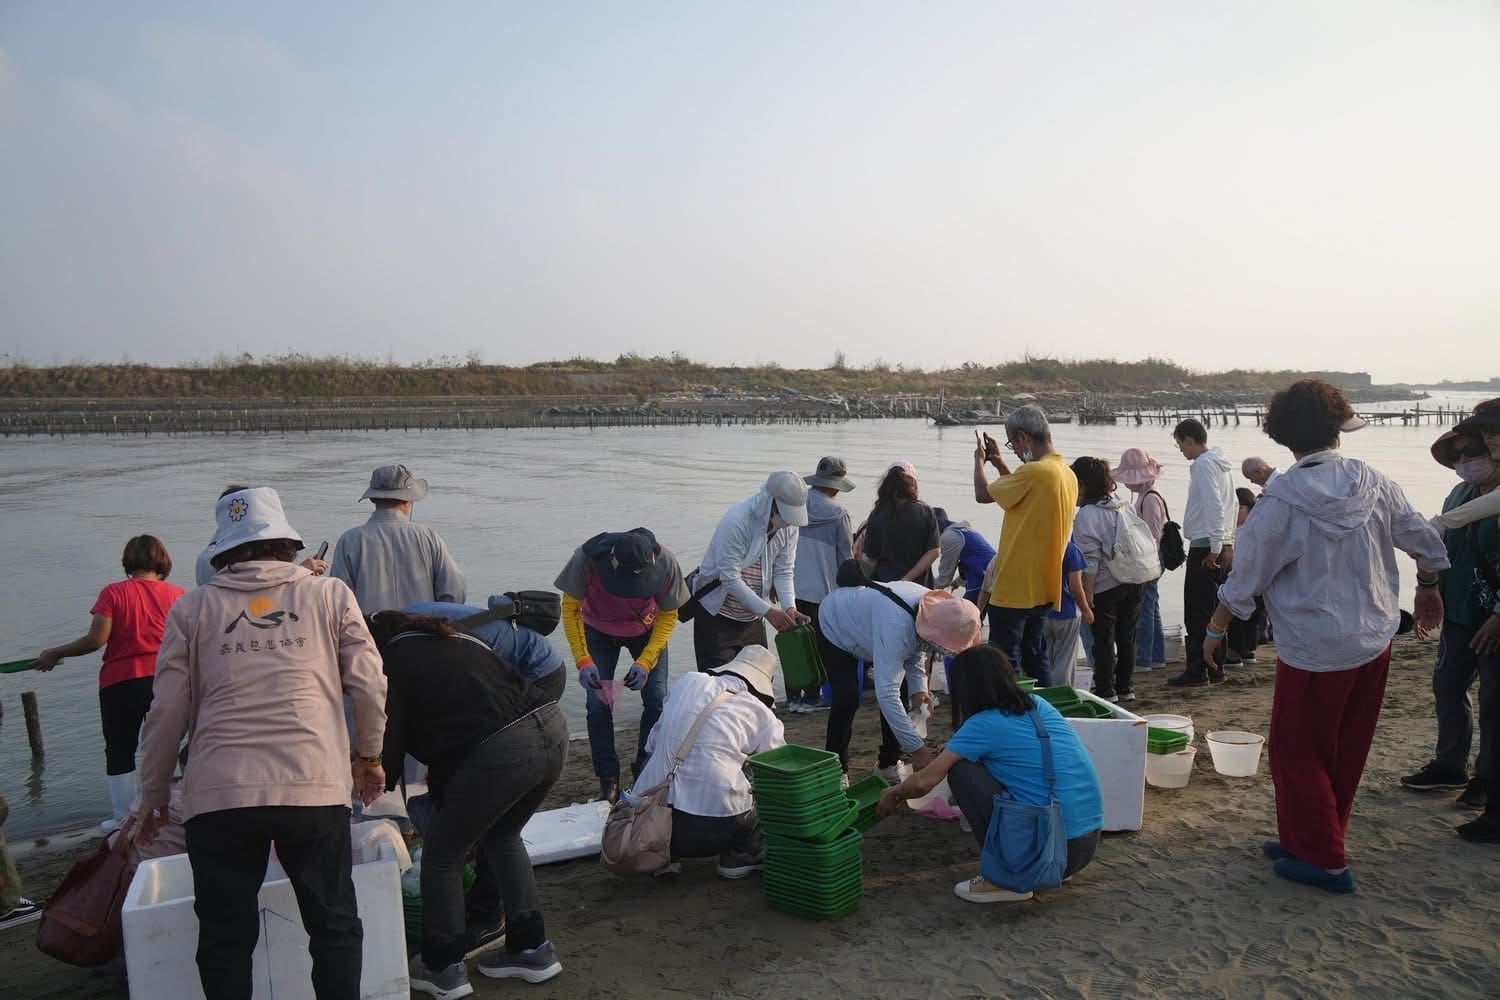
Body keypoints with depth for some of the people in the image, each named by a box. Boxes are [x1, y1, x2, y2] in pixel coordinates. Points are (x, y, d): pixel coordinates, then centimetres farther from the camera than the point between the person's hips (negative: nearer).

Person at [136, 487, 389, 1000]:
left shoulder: (192, 607, 10)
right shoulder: (329, 594, 9)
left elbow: (168, 712, 9)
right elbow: (368, 687, 5)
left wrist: (153, 796, 22)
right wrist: (369, 755, 21)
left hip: (218, 794, 1)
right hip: (315, 788, -1)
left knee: (224, 935, 15)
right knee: (334, 924, 13)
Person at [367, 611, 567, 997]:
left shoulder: (391, 664, 8)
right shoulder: (450, 639, 28)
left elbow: (388, 745, 10)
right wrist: (442, 780, 39)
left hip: (502, 750, -8)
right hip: (552, 726, 8)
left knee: (441, 853, 16)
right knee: (501, 836, 30)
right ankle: (533, 950, 36)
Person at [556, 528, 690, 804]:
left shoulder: (665, 562, -33)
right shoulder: (587, 557, -36)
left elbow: (668, 615, -17)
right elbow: (570, 609, -20)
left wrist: (645, 662, -28)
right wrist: (583, 661, -29)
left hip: (647, 630, 1)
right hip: (599, 632, 0)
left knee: (657, 701, -7)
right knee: (598, 704, -9)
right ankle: (608, 782, 5)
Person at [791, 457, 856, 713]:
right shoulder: (838, 512, -11)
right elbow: (846, 556, -3)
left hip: (793, 587, 4)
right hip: (822, 589, -4)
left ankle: (793, 696, 16)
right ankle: (811, 697, 14)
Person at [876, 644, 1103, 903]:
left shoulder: (984, 725, -7)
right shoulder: (1039, 706, 12)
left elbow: (924, 782, -5)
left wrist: (893, 794, 16)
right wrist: (950, 750, 33)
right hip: (1090, 843, 8)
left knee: (961, 770, 1)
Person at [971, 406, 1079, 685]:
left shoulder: (1034, 471, -20)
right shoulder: (1068, 474, 8)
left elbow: (983, 494, -10)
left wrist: (979, 459, 8)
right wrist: (999, 464, 19)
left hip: (1016, 587, -9)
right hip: (1045, 587, 9)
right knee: (1034, 658, 18)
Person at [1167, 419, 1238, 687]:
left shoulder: (1203, 465, -13)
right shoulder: (1221, 464, 16)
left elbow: (1214, 506, -22)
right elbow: (1231, 505, 19)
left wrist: (1214, 548, -20)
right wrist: (1227, 544, 19)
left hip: (1205, 547, -10)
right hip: (1222, 546, 10)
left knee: (1197, 612, -4)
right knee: (1213, 610, 13)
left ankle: (1197, 670, -1)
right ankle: (1215, 668, 18)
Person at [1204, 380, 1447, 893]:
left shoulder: (1281, 500, -18)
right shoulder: (1374, 484, -4)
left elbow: (1246, 577, -13)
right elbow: (1426, 542, 8)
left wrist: (1215, 628, 2)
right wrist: (1428, 589, 27)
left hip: (1314, 652, -6)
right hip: (1374, 643, 6)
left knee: (1299, 753, 8)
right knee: (1346, 754, 17)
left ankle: (1322, 859, 12)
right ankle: (1307, 840, 31)